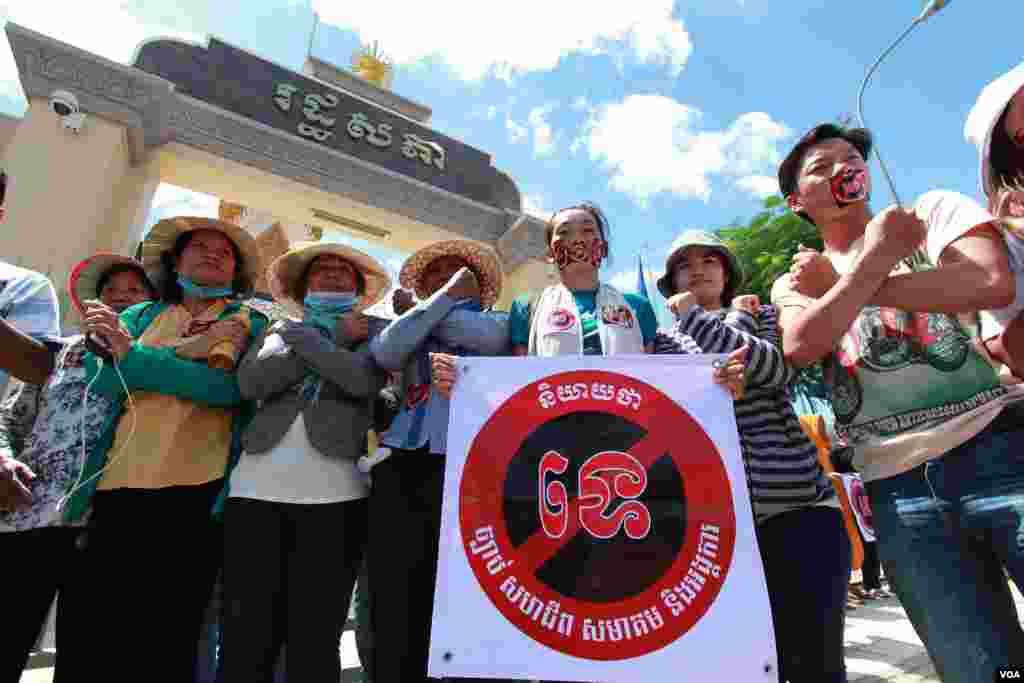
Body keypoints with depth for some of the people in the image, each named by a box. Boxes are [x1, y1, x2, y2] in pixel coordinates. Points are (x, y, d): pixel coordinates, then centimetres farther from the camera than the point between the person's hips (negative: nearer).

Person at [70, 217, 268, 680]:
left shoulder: (249, 321, 6)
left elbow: (230, 387, -11)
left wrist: (133, 356, -8)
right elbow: (102, 380, 0)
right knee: (93, 633, 9)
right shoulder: (140, 315, 16)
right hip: (118, 488, 3)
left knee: (168, 641, 8)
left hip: (197, 491, -3)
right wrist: (188, 350, -12)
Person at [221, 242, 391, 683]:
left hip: (333, 494, -2)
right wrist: (335, 340, 0)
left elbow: (363, 380, -10)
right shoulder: (279, 329, 19)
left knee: (315, 642, 4)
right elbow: (251, 381, -1)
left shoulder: (371, 331, 12)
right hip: (256, 489, 3)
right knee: (244, 642, 4)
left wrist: (304, 337, -1)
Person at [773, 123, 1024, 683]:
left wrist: (839, 283, -8)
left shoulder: (934, 211, 8)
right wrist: (875, 257, -8)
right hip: (899, 489, 2)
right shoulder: (795, 283, 12)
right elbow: (800, 347, -11)